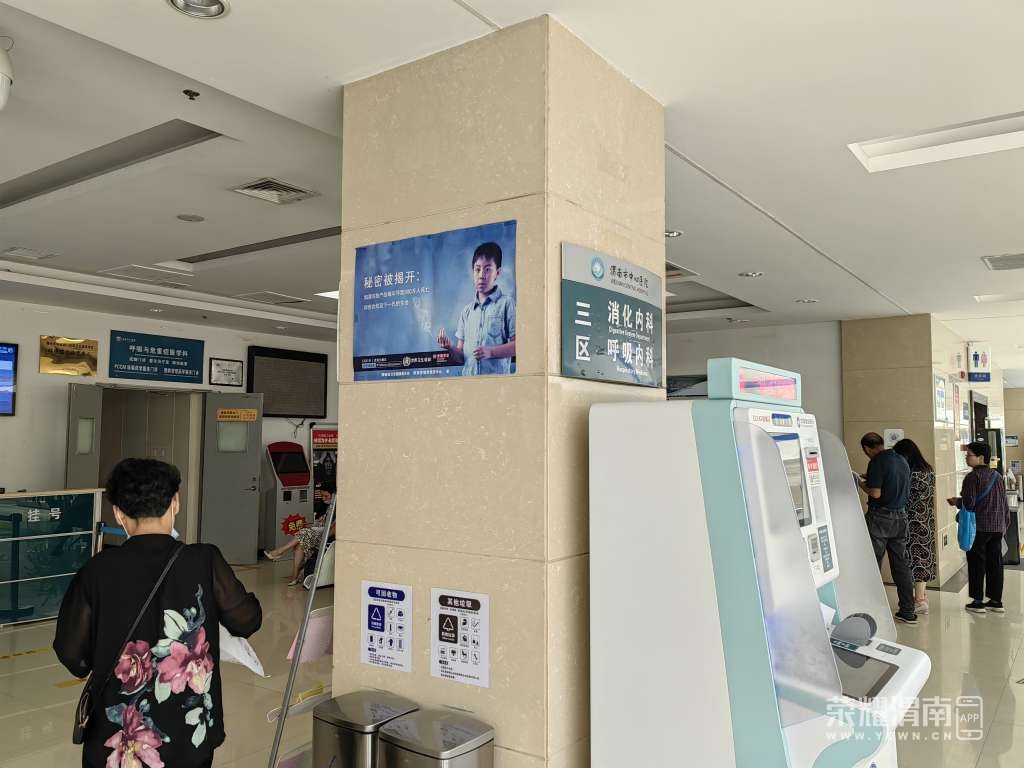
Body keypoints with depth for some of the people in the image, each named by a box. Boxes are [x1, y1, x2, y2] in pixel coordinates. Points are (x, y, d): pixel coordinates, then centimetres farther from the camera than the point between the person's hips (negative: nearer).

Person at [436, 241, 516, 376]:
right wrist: (450, 348, -4)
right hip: (468, 379, 4)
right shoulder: (467, 310, 16)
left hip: (497, 379, -4)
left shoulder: (506, 304, 2)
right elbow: (461, 357, 15)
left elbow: (518, 345, -5)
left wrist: (490, 352, -16)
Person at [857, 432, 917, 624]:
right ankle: (908, 612, 17)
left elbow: (875, 493, -19)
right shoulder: (902, 460, 10)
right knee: (902, 564, 12)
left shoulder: (877, 462, -14)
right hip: (900, 516, 7)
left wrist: (862, 484, 0)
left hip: (880, 517, -7)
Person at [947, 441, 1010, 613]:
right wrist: (1005, 525, 22)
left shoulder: (973, 477, -14)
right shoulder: (997, 476, 9)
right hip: (998, 527, 7)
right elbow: (1005, 503, 14)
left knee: (977, 564, 2)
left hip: (979, 528, -7)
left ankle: (978, 601, 6)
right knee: (995, 563, 11)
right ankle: (996, 601, 16)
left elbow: (968, 503, -19)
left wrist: (956, 501, 1)